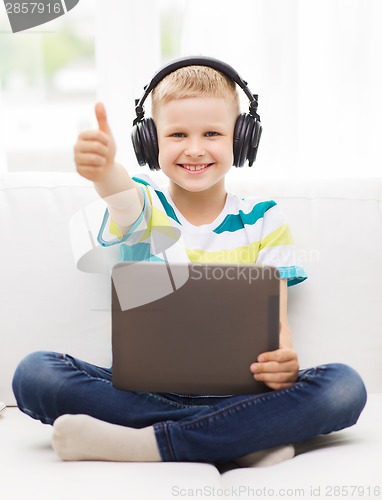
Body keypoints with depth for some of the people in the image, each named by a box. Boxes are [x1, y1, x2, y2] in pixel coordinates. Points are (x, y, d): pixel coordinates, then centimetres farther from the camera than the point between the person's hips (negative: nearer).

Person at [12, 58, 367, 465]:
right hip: (144, 390, 0)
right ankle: (247, 437, -29)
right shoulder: (145, 206, 3)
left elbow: (275, 317, -1)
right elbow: (123, 197, -22)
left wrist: (284, 361, -26)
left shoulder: (263, 221, 6)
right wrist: (103, 170, -48)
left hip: (236, 392, 0)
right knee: (35, 374, -26)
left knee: (344, 388, -26)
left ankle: (144, 444, -29)